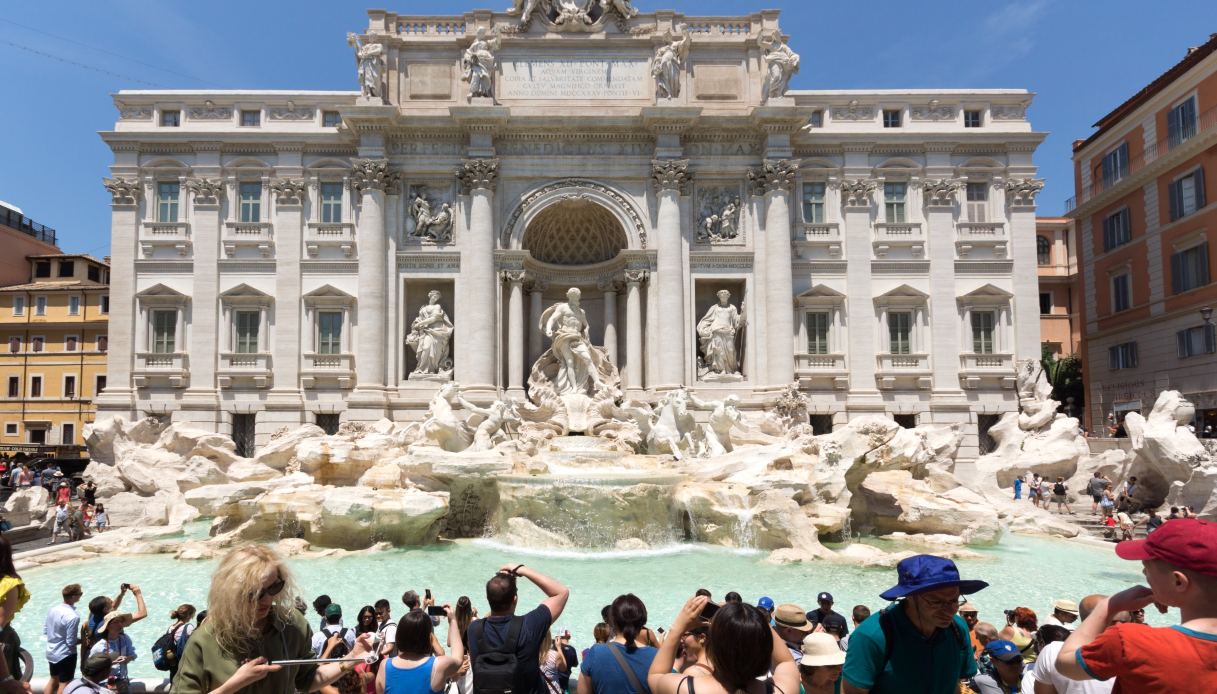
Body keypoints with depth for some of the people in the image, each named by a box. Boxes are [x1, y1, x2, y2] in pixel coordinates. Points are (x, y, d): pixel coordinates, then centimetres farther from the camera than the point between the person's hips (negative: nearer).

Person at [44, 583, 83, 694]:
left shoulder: (53, 609, -4)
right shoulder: (73, 616, -28)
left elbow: (45, 631, 8)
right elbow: (71, 642, -23)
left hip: (51, 652, 8)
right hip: (65, 655, -8)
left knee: (53, 680, 24)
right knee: (64, 684, 8)